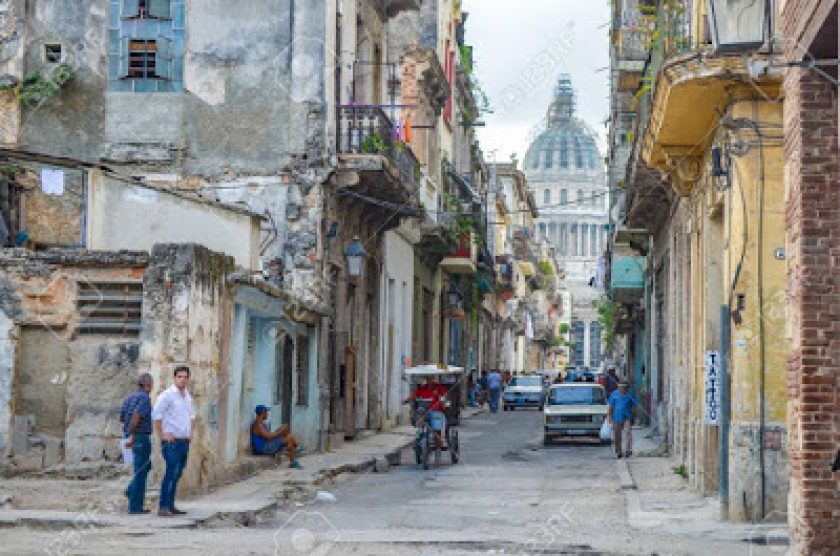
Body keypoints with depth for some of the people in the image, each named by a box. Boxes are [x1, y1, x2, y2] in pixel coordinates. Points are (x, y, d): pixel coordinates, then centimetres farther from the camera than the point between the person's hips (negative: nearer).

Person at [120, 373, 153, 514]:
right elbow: (135, 417, -28)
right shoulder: (145, 398, -15)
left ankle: (132, 490, 10)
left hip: (133, 438, 9)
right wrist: (132, 436, -24)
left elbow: (121, 418, 20)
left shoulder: (129, 398, 11)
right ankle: (135, 506, -1)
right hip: (142, 438, -9)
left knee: (146, 465, 25)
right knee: (141, 472, -3)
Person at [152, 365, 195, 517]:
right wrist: (161, 435, -15)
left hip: (184, 441, 8)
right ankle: (163, 507, -15)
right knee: (172, 473, -15)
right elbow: (156, 415, -15)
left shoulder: (188, 396, 15)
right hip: (172, 441, -8)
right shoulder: (167, 395, -9)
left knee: (177, 474, 8)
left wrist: (190, 432, 21)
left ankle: (170, 506, 13)